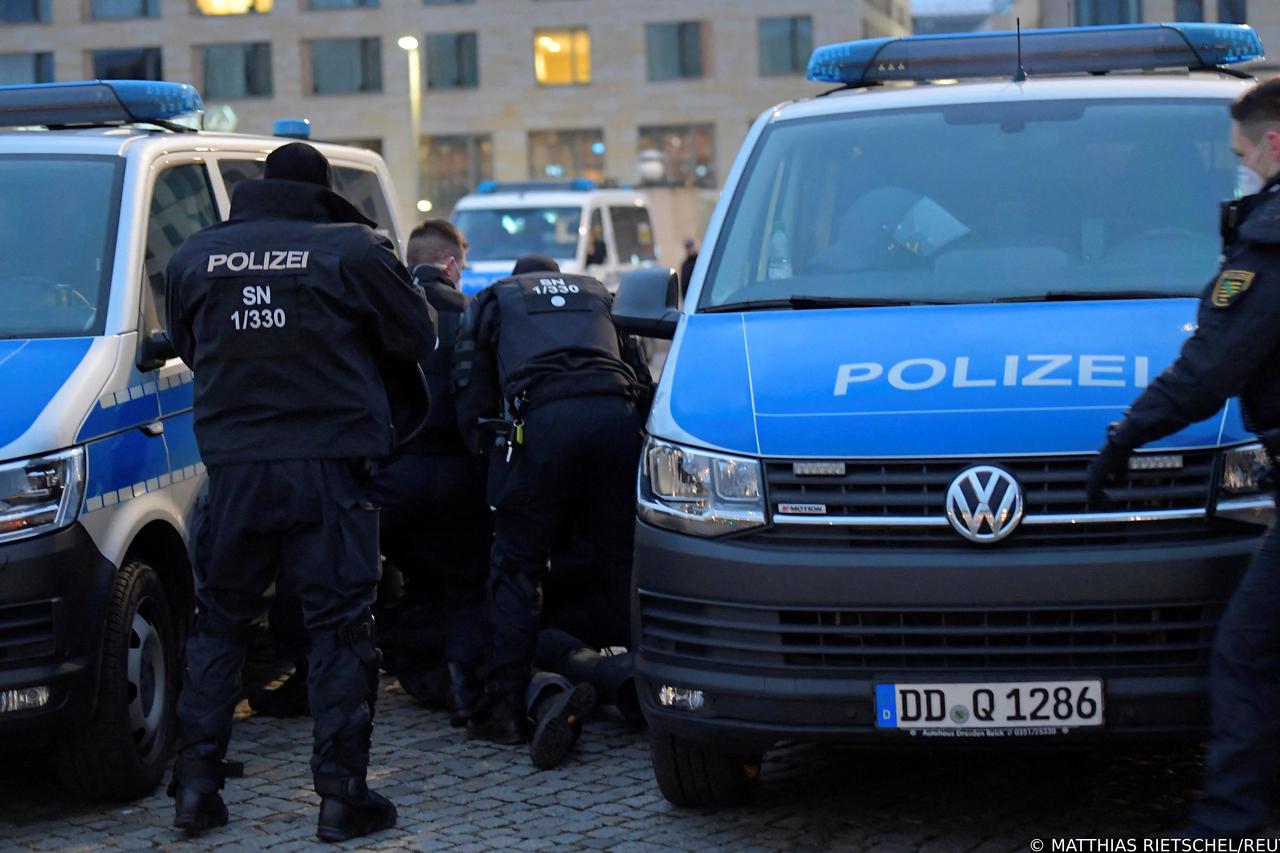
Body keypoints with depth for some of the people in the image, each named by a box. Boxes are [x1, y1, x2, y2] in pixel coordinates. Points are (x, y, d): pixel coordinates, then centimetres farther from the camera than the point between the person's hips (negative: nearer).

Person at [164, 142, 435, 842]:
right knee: (338, 629, 3)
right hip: (327, 466, -3)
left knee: (217, 626, 15)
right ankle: (342, 796, 3)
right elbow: (413, 338, 3)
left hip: (233, 467, 3)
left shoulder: (194, 258, 5)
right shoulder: (353, 251, -5)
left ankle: (196, 784, 13)